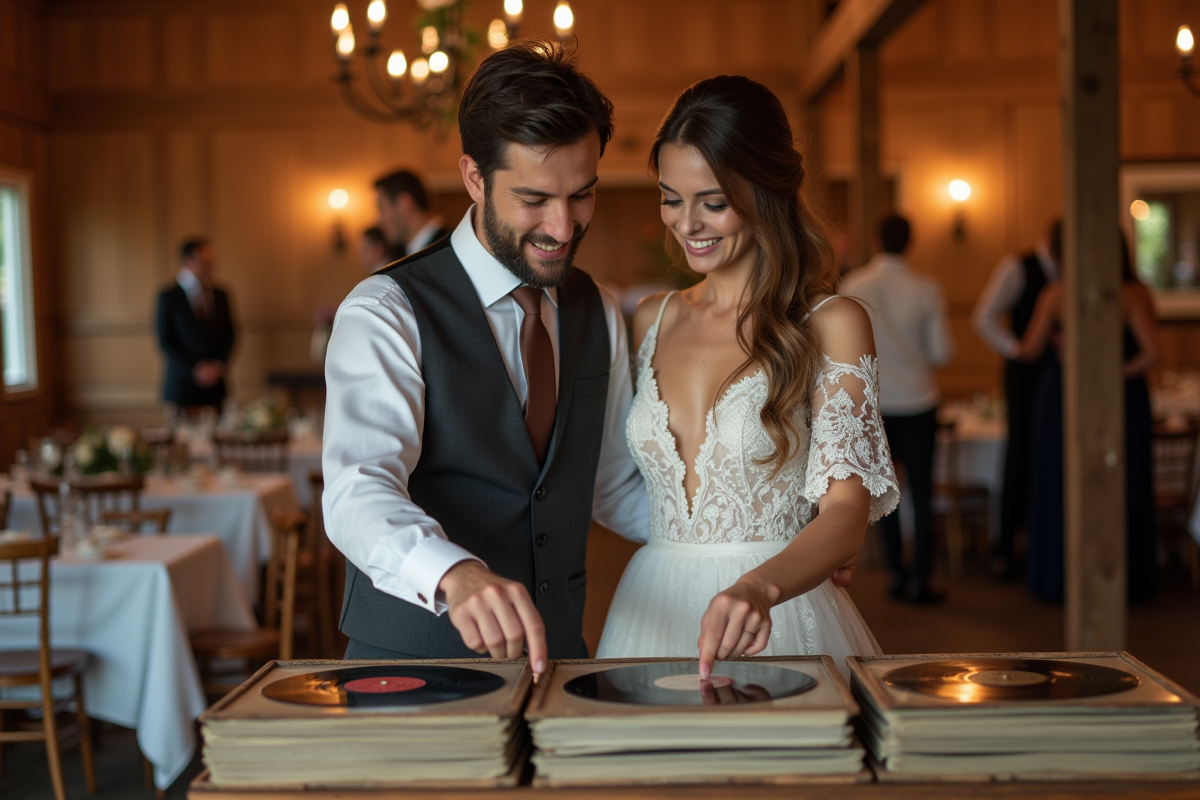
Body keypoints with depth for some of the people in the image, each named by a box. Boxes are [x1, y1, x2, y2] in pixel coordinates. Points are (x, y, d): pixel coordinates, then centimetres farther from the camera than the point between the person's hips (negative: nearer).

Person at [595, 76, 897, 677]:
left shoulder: (831, 325, -7)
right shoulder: (651, 322, 9)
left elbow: (847, 512, -17)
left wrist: (760, 588, -34)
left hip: (775, 624, -4)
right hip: (652, 614, 4)